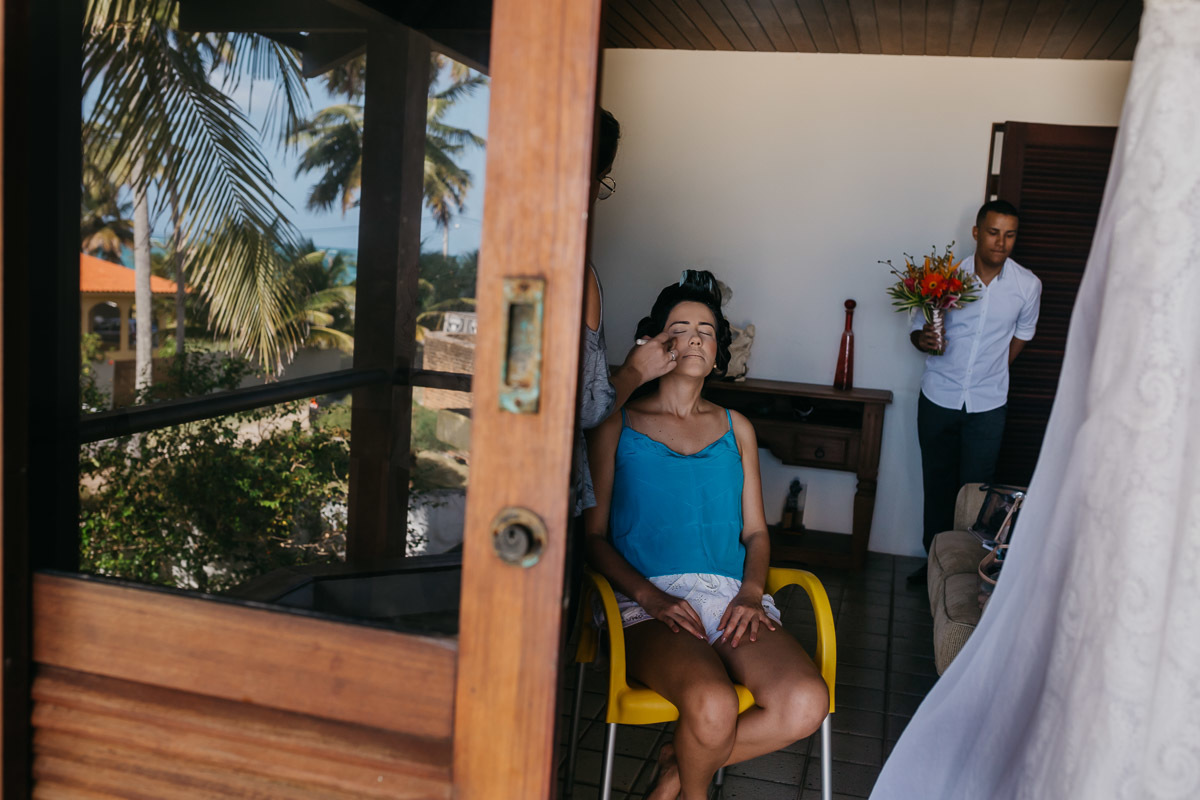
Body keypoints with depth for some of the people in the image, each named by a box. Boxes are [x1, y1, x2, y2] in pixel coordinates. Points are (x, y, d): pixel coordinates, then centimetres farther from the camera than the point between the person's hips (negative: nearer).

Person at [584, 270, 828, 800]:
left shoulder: (736, 429, 22)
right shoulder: (618, 427, 12)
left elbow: (755, 531, 19)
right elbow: (594, 535, 5)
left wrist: (750, 594, -3)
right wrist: (651, 597, -12)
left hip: (731, 597, 4)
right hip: (649, 602, -3)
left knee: (805, 704, -26)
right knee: (712, 705, -34)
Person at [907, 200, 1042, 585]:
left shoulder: (1028, 285, -5)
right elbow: (919, 326, 3)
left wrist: (993, 370, 12)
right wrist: (922, 339, -20)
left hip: (988, 405, 0)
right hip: (938, 397, 1)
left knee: (976, 488, 1)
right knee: (937, 482, 11)